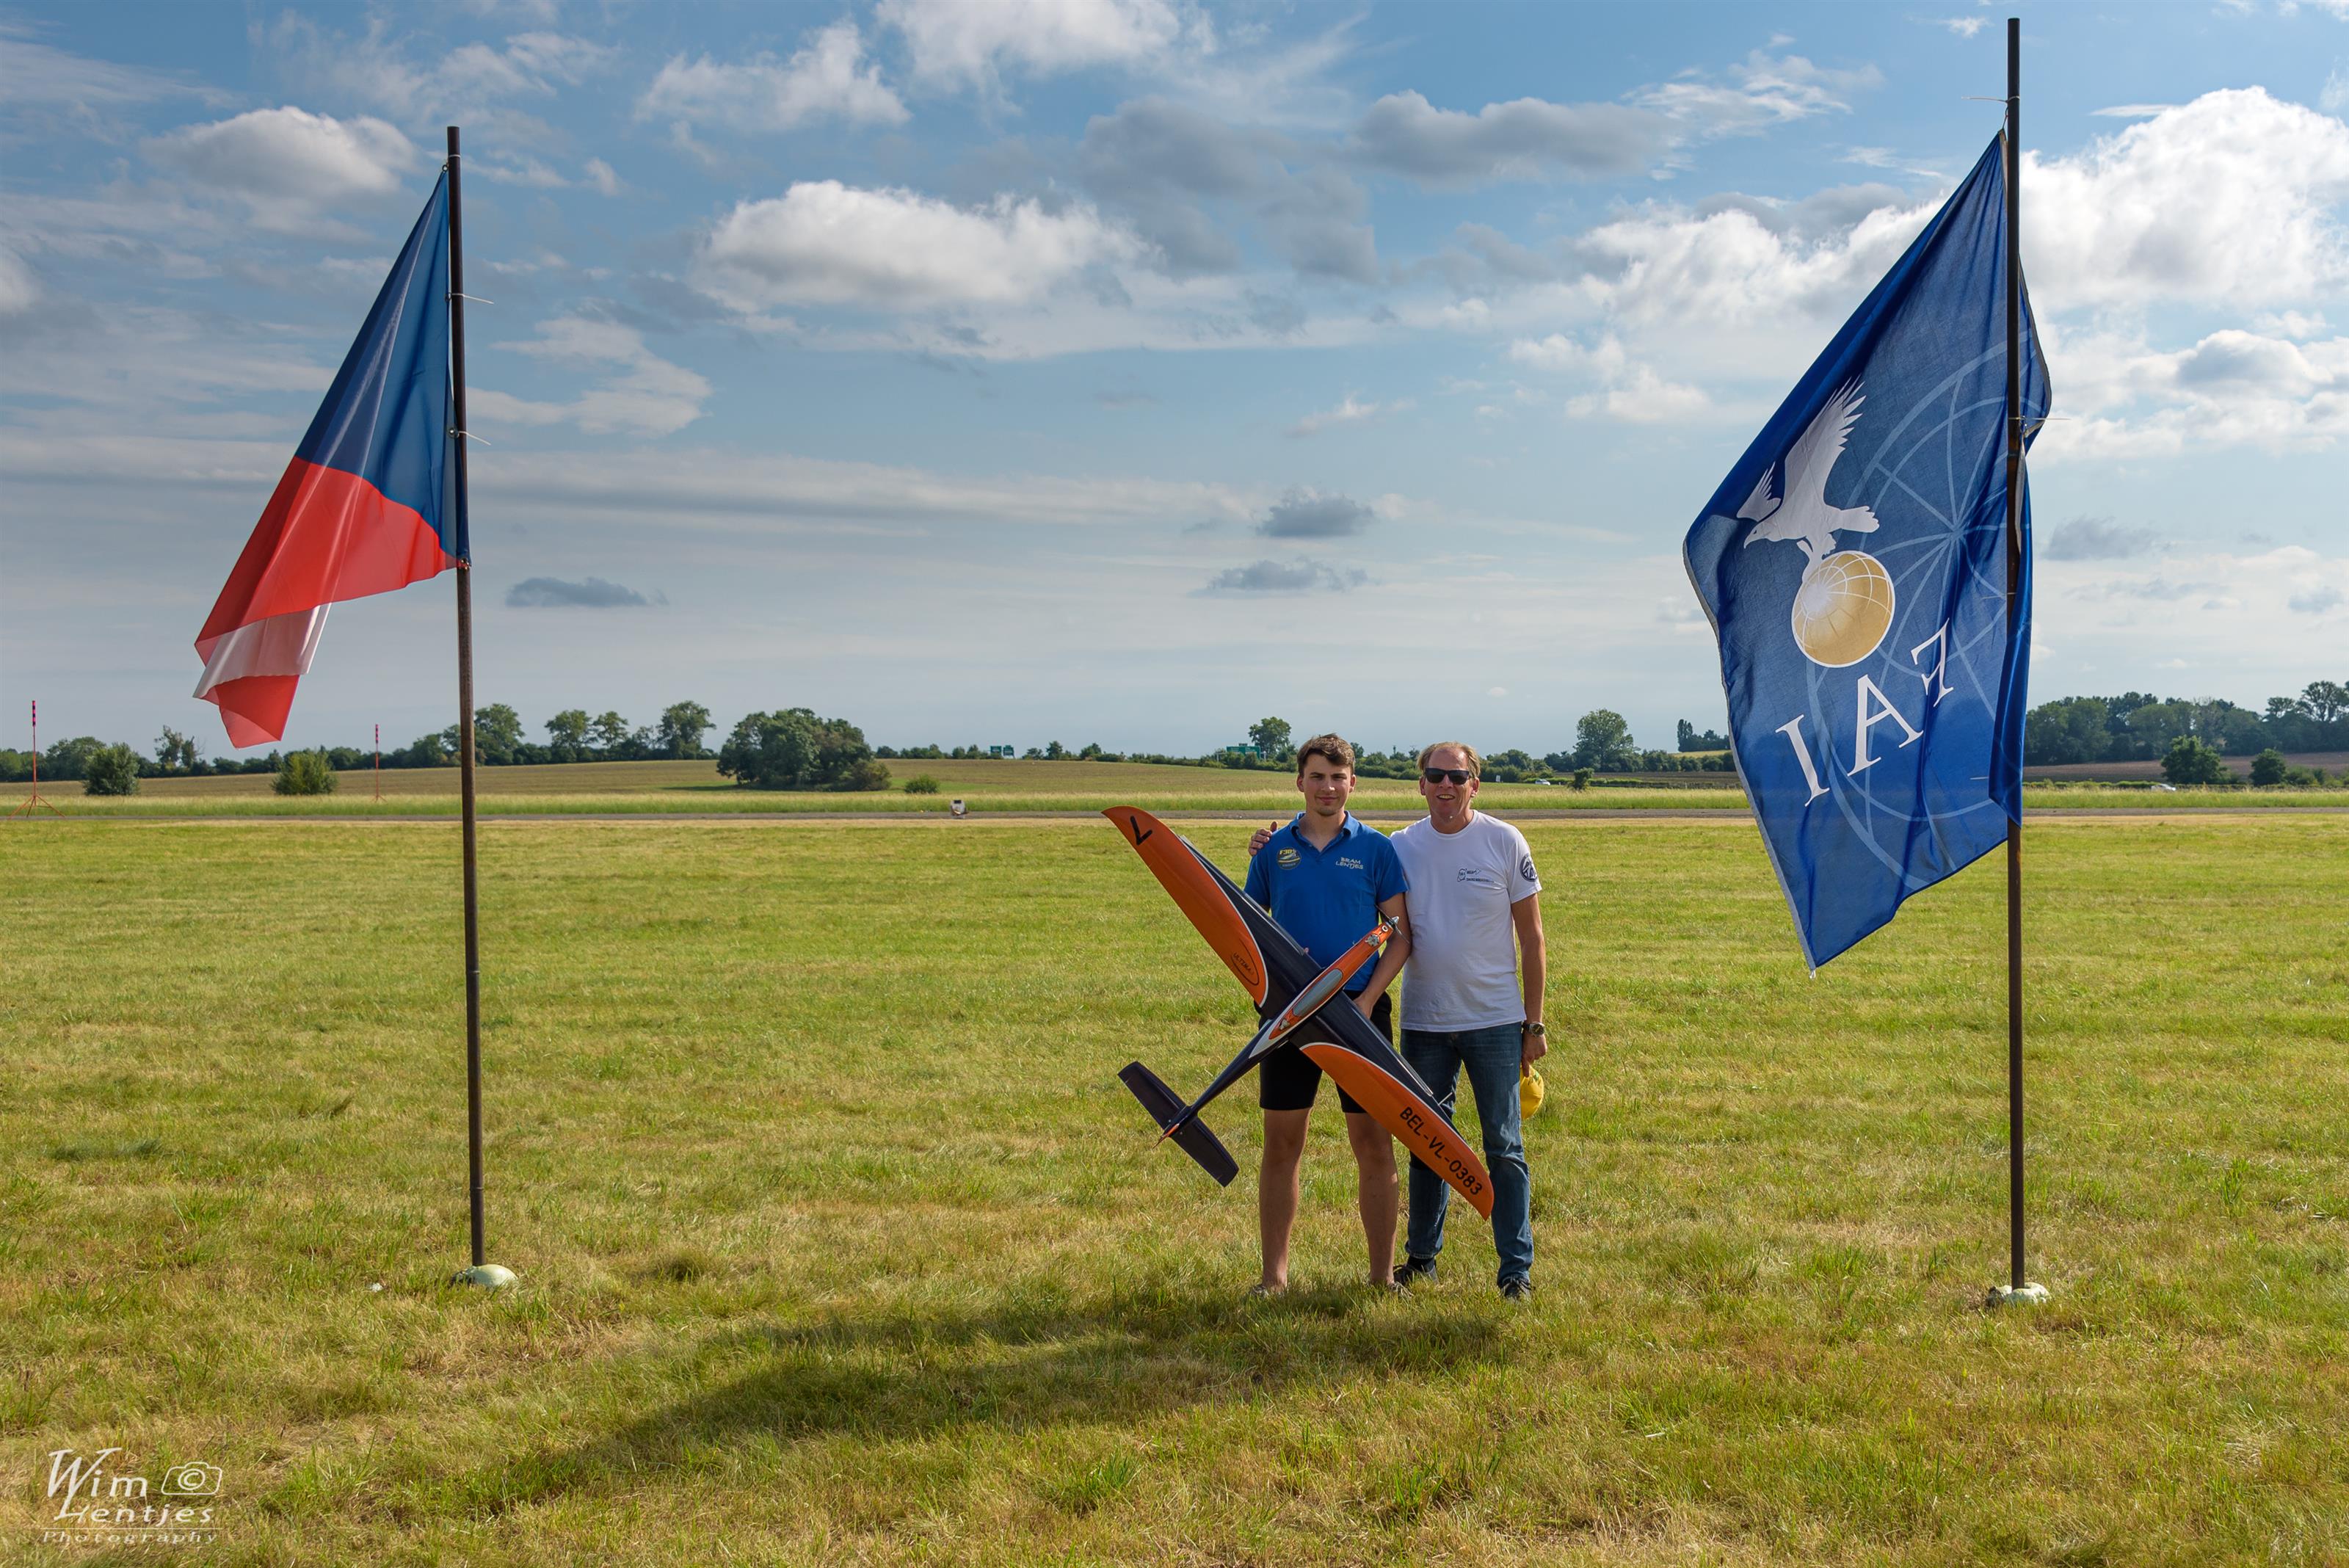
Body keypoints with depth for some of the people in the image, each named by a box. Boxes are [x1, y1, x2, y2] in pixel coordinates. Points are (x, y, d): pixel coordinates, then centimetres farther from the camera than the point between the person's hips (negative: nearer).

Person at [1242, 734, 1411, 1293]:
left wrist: (1367, 999, -10)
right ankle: (1274, 1274, 13)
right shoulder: (1273, 849, 4)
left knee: (1374, 1145, 3)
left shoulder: (1375, 848, 1)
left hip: (1360, 1010, -1)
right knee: (1281, 1145, 4)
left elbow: (1403, 932, 1)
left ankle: (1383, 1274, 13)